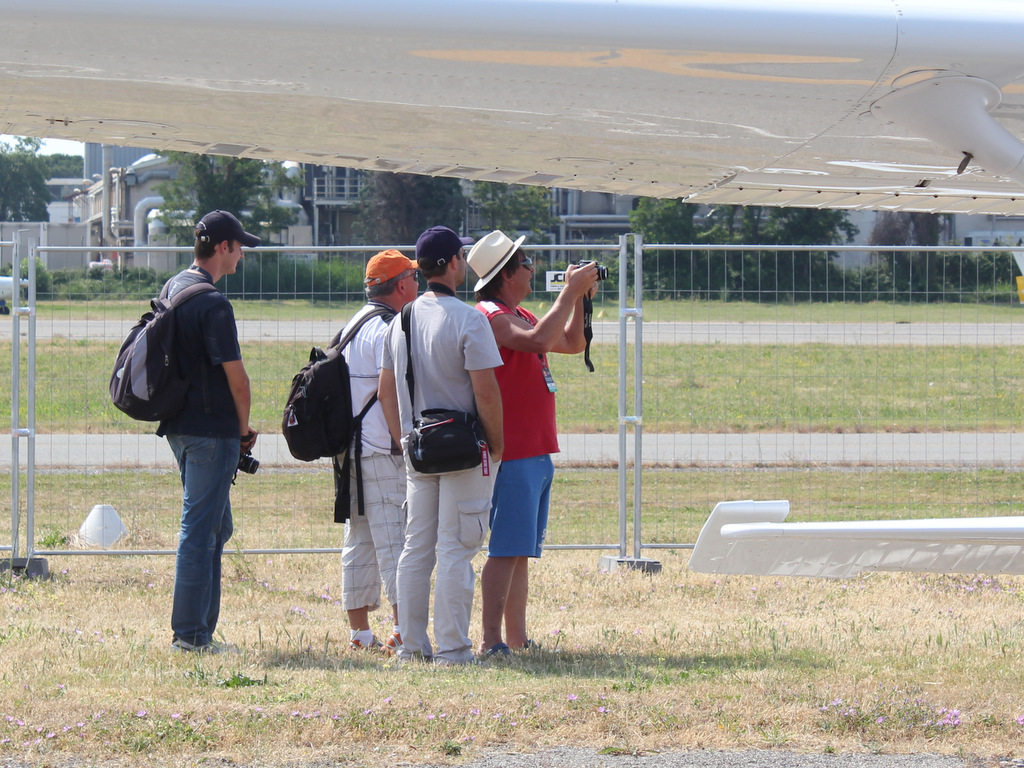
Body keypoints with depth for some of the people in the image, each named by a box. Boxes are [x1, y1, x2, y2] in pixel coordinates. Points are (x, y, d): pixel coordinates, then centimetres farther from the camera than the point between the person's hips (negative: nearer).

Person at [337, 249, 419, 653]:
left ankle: (359, 631, 15)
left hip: (350, 450, 10)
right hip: (384, 453, -10)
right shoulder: (387, 330, -13)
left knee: (359, 542, 12)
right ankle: (403, 630, -16)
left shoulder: (352, 326, 17)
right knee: (397, 540, -11)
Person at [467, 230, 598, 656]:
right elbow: (539, 340, -29)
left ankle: (517, 639, 14)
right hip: (511, 453, -10)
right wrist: (569, 293, -20)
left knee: (521, 551, 11)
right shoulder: (490, 317, -12)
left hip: (536, 452, 10)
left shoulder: (518, 316, 19)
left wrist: (579, 298, 16)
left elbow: (571, 343, 30)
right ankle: (491, 641, -14)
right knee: (506, 549, -12)